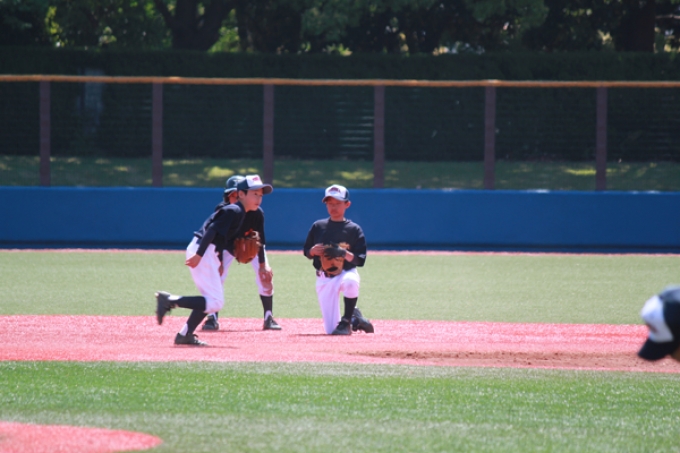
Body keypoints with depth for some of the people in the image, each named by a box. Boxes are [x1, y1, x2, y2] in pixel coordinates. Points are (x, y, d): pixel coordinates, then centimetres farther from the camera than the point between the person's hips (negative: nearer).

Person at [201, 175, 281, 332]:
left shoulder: (256, 213, -32)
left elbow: (260, 240, -24)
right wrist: (219, 262, -27)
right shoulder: (222, 210, -31)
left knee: (265, 277, -11)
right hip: (228, 246, 0)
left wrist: (262, 264, -25)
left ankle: (269, 319, 1)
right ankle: (212, 319, -7)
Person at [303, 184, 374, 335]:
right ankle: (355, 319, 27)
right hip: (324, 278, 2)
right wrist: (313, 251, -12)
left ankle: (346, 321, -20)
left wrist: (345, 254, -24)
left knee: (350, 281, -44)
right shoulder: (318, 226, 5)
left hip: (346, 272, -2)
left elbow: (360, 260, -6)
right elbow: (306, 252, 11)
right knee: (330, 331, -7)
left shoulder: (354, 229, -2)